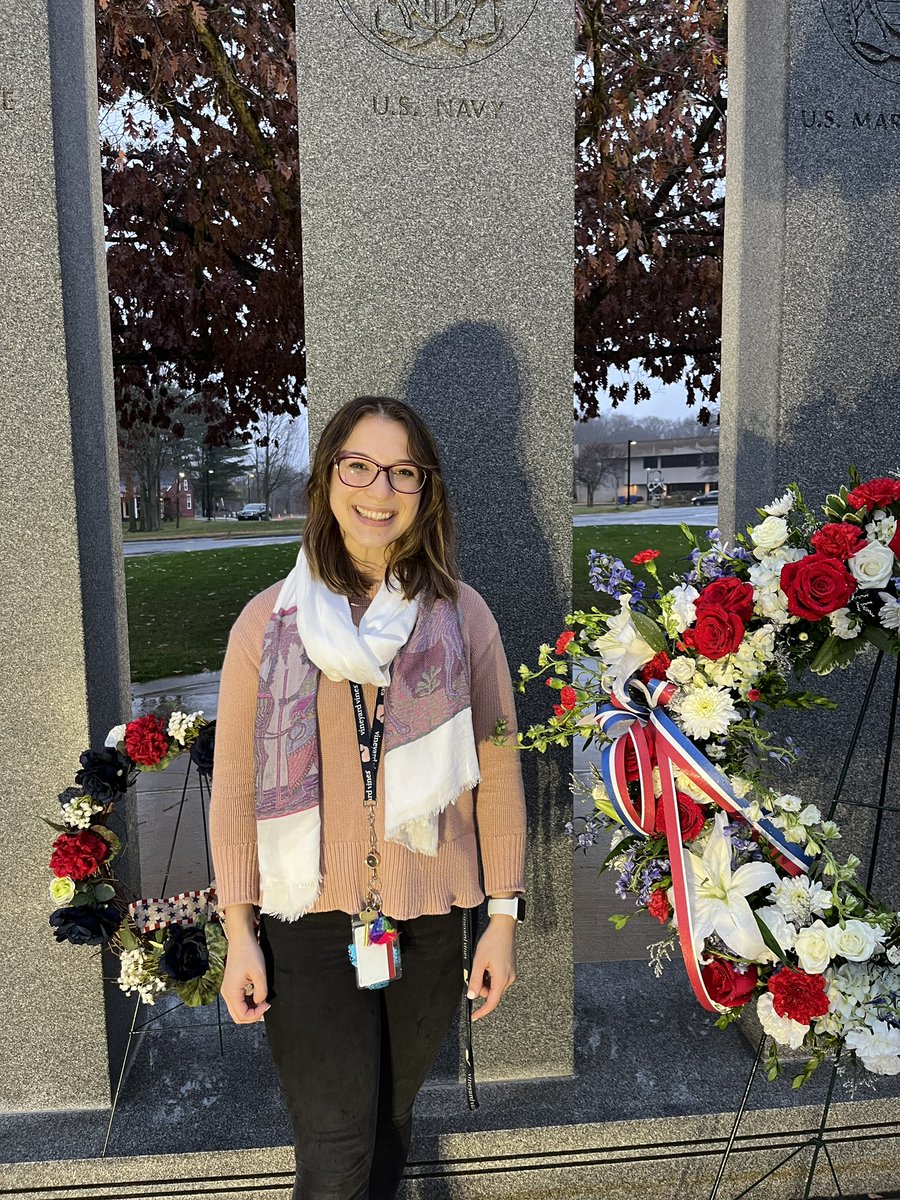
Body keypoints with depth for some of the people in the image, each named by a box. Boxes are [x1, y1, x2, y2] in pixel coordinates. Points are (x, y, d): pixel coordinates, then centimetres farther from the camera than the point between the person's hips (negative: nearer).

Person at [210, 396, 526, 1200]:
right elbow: (235, 787, -1)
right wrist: (239, 935, -1)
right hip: (310, 920, -1)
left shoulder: (461, 617, -3)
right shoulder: (268, 621, -4)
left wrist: (504, 918, 0)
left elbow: (498, 772, 0)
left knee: (392, 1119, 19)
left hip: (430, 920, 2)